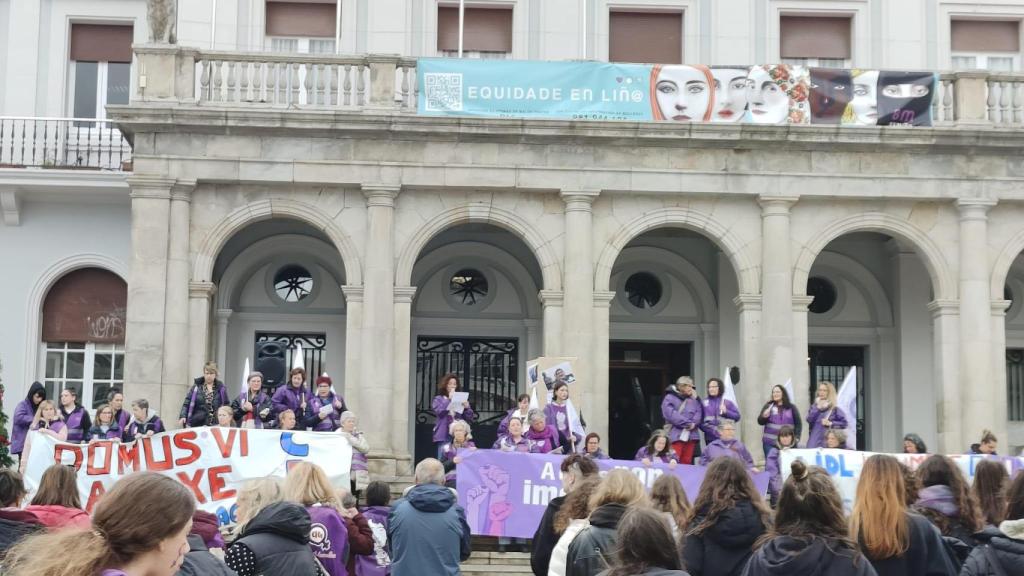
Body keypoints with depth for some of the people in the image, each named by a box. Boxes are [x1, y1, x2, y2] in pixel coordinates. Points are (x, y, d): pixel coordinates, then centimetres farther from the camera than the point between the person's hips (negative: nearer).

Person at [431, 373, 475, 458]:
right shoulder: (438, 399, 9)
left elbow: (470, 419, 8)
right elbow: (438, 411, -12)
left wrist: (467, 407, -9)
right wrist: (449, 399, -7)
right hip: (444, 436, -1)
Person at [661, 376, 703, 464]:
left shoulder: (694, 399, 17)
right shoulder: (670, 398, -1)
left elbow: (699, 413, 8)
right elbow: (671, 414, -13)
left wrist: (693, 423, -13)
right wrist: (687, 423, -14)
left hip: (691, 435, 5)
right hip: (676, 435, -5)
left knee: (687, 462, 8)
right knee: (674, 461, -11)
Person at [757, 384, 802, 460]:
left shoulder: (791, 407, 7)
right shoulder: (768, 405, 8)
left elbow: (798, 423, 8)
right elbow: (760, 422, 6)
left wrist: (796, 437, -4)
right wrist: (764, 416, -16)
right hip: (770, 443, 0)